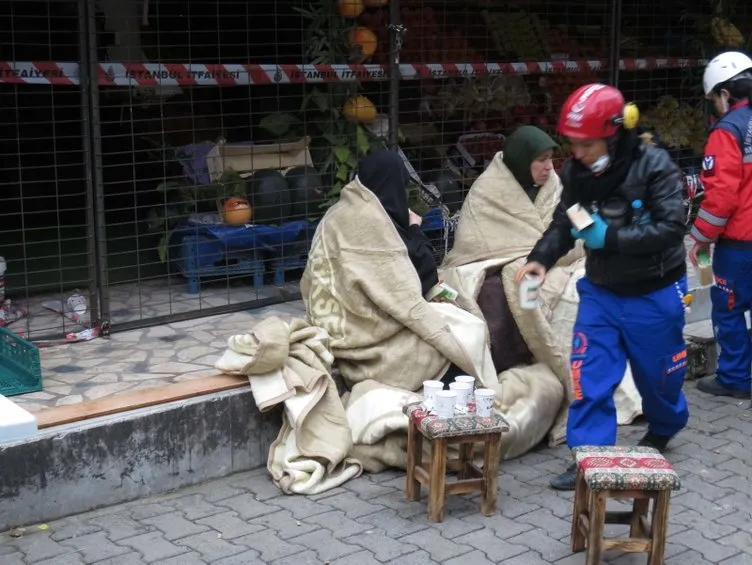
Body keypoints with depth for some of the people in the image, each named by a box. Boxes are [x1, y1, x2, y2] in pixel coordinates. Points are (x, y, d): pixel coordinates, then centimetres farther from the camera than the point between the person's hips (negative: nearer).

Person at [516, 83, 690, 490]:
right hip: (600, 290, 4)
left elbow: (670, 228, -26)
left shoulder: (654, 167, -22)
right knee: (589, 373, -5)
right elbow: (562, 224, -3)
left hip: (653, 293, -3)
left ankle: (663, 430, 46)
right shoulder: (576, 173, -8)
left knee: (657, 372, 16)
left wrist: (609, 237, -32)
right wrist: (541, 258, -22)